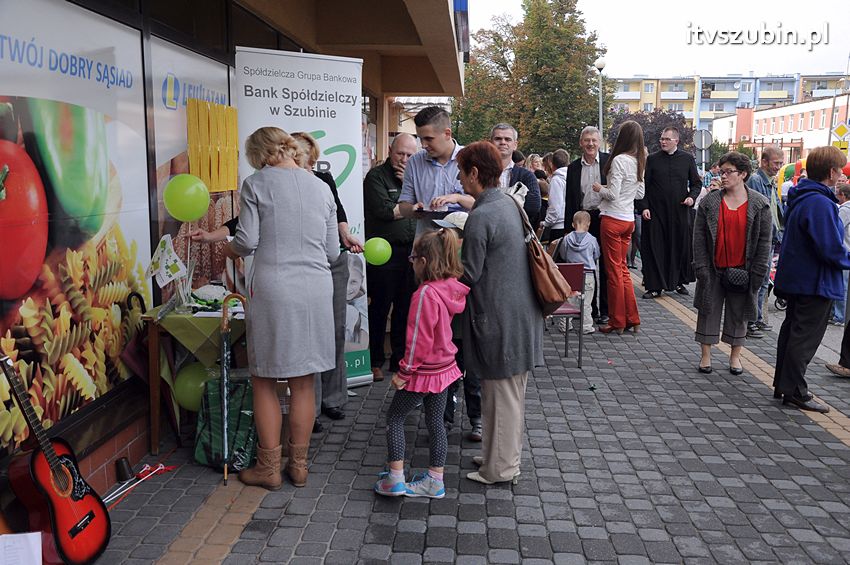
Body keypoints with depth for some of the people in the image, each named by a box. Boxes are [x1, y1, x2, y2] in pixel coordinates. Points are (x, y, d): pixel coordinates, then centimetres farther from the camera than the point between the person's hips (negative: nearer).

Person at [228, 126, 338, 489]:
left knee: (264, 381, 9)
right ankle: (299, 464, 22)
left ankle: (269, 467, 16)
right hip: (316, 290, 4)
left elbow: (247, 241, -6)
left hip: (273, 289, -4)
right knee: (303, 382, 13)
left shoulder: (256, 184, -2)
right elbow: (332, 252, 11)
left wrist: (228, 250, 15)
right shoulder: (321, 187, 11)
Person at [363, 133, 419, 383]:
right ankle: (374, 362, 13)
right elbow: (385, 210, -18)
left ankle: (400, 359, 23)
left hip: (410, 253, 6)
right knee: (379, 308, 2)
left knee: (405, 308, 12)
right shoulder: (376, 176, -4)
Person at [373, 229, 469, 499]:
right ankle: (435, 480, 22)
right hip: (445, 367, 7)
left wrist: (404, 372, -14)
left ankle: (395, 479, 10)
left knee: (394, 417, 9)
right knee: (435, 421, 15)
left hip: (423, 372, -7)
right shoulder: (455, 289, -1)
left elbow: (419, 339, -22)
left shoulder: (425, 294, -24)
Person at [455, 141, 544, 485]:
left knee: (500, 392, 3)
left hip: (499, 320, -9)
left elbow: (468, 274, -16)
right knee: (513, 390, 19)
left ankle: (500, 468, 16)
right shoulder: (509, 203, 8)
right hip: (521, 313, 9)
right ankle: (508, 453, 35)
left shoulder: (480, 218, -20)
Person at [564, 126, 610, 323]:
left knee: (606, 266, 3)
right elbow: (569, 201, 9)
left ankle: (605, 309, 12)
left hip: (605, 218, -3)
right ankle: (590, 308, 17)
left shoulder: (609, 161, 0)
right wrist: (569, 228, 5)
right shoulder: (573, 168, 9)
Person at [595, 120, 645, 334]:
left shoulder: (619, 160, -15)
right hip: (629, 219, 8)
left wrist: (599, 189, 0)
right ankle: (632, 319, 19)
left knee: (614, 270, 0)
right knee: (623, 269, 15)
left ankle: (617, 322, 8)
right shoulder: (639, 162, 9)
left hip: (613, 220, -8)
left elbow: (613, 194, -18)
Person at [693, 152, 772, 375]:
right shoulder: (709, 201, -2)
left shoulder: (759, 204, -2)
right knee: (709, 310, 6)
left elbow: (764, 240, -1)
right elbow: (699, 237, -2)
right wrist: (702, 268, -8)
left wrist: (757, 272, -6)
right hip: (713, 269, 1)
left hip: (742, 270, 0)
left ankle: (735, 356, 24)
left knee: (739, 313, 10)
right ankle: (706, 355, 17)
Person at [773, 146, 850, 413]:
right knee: (806, 336, -1)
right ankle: (795, 391, 7)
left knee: (792, 330, 17)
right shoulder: (820, 203, -23)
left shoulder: (800, 198, 8)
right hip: (815, 283, -10)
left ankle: (782, 384, 27)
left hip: (795, 278, 10)